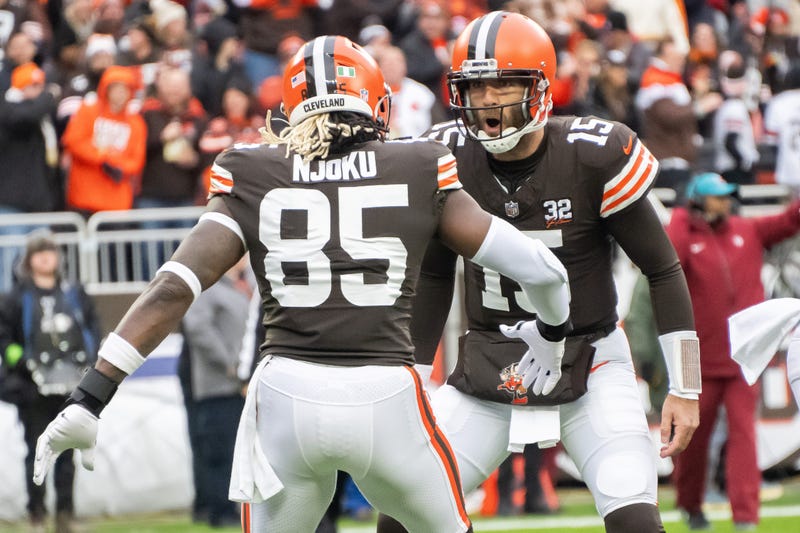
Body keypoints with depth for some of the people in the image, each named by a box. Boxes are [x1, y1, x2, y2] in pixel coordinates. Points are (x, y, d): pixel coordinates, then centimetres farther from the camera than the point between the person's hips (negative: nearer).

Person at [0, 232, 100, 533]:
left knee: (66, 452, 5)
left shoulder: (74, 294, 11)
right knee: (37, 452, -2)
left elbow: (92, 326, 17)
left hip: (71, 386, 3)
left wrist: (91, 360, 4)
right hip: (33, 390, -3)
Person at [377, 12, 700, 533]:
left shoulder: (593, 157, -16)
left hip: (588, 366, -3)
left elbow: (663, 271, -6)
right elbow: (433, 278, 12)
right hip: (487, 368, 3)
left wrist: (685, 389, -7)